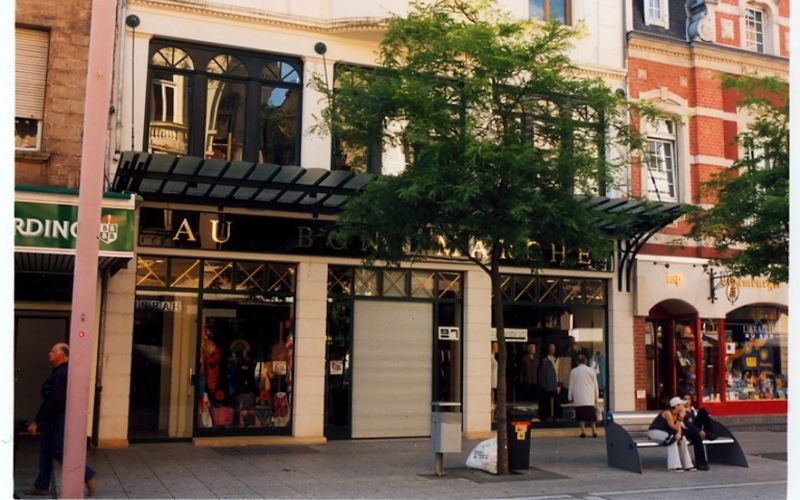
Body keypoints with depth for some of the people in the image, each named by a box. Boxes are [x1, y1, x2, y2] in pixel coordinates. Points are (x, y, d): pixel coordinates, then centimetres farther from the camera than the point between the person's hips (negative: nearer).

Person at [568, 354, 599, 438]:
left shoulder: (573, 371, 1)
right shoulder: (591, 371, 3)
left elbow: (571, 385, 4)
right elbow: (595, 385, 6)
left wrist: (570, 397, 13)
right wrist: (596, 397, 14)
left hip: (579, 398, -1)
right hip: (590, 397, 1)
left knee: (581, 415, 1)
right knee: (592, 414, 6)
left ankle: (583, 431, -5)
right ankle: (594, 431, 3)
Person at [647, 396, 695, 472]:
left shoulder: (677, 414, 0)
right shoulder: (668, 413, -24)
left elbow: (678, 427, -1)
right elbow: (674, 427, -23)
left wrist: (679, 433, -21)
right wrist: (680, 418, -25)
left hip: (664, 432, 9)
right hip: (654, 432, -9)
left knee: (682, 439, -4)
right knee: (672, 439, -30)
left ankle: (687, 465, 2)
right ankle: (675, 466, -27)